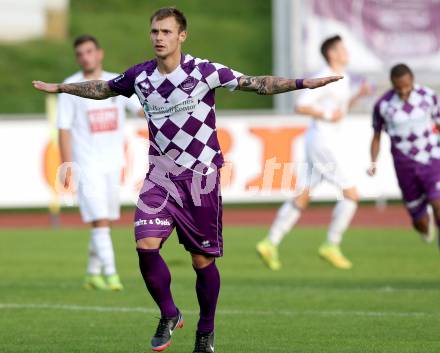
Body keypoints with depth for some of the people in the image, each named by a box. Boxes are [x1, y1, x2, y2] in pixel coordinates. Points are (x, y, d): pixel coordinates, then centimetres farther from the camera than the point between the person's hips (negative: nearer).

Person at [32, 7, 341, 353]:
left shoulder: (204, 72, -11)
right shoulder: (140, 76, 0)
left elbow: (256, 83, -11)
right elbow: (102, 89, 19)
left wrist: (302, 83, -21)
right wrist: (60, 87, 27)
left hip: (200, 177, -3)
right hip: (160, 175, 3)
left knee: (202, 260, 3)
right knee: (146, 247, -16)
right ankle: (168, 315, 7)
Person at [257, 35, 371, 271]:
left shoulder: (343, 78, 16)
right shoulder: (324, 79, -14)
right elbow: (300, 106, -18)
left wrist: (359, 95, 14)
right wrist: (328, 116, -18)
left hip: (325, 143, 10)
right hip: (322, 142, -10)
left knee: (301, 198, 8)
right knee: (351, 195, -7)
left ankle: (270, 244, 6)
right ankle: (331, 246, -2)